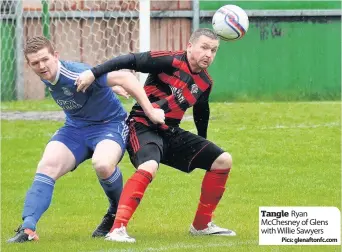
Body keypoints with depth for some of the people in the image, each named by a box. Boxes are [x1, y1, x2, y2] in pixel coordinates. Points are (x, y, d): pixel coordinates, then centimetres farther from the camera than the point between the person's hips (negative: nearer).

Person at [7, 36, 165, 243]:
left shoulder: (77, 74, -28)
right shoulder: (47, 77, -3)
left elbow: (125, 78, -29)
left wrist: (150, 111, -29)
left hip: (110, 124, -7)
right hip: (76, 127, 7)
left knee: (102, 164, -36)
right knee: (47, 166, -15)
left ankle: (118, 211, -5)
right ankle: (28, 229, -19)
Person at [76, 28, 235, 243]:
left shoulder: (205, 82, 5)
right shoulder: (170, 61, -17)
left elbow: (201, 114, 23)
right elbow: (130, 61, -20)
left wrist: (202, 144, 33)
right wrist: (93, 73, -27)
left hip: (171, 133, 8)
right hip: (144, 126, -8)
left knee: (223, 161, 6)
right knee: (149, 166, -38)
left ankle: (202, 225, 17)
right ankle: (118, 229, -36)